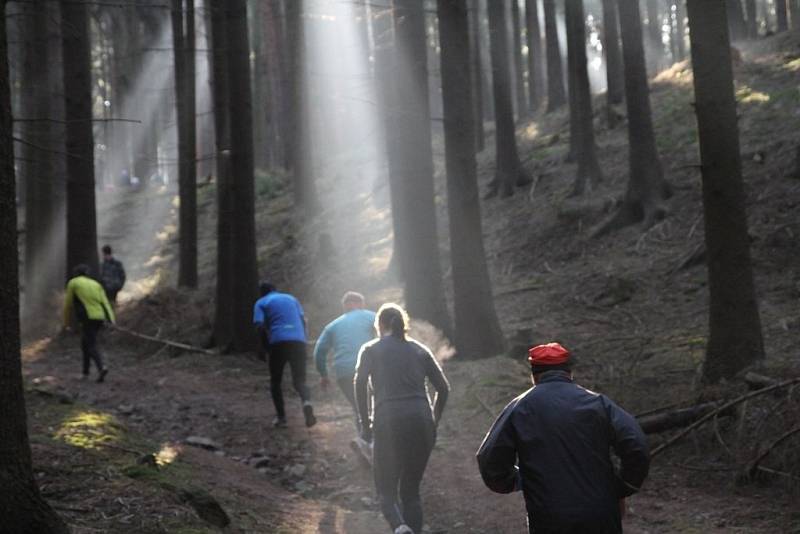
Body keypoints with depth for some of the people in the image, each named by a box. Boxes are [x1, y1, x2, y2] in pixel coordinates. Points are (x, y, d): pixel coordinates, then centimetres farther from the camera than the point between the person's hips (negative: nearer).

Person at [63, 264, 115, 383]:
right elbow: (105, 302, 7)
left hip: (87, 318, -5)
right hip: (100, 318, 5)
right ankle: (85, 372, 22)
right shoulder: (95, 284, 20)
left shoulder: (73, 283, 9)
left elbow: (68, 305, 12)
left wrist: (67, 323, 22)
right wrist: (110, 320, -1)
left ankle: (101, 368, -30)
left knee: (91, 346, -8)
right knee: (85, 344, 20)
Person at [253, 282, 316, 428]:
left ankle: (281, 417, 9)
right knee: (299, 381, 9)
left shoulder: (261, 303, 16)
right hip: (298, 341, 2)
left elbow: (260, 327, 0)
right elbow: (303, 320, 15)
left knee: (275, 382, 17)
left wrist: (267, 349, 8)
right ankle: (307, 402, -22)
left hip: (278, 342, -2)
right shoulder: (291, 298, 26)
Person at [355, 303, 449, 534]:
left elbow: (360, 383, -8)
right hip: (421, 422, 3)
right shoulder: (419, 349, 17)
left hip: (388, 424, -3)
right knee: (411, 491, 15)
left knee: (386, 491, 7)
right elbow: (443, 388, 10)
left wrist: (365, 423, -3)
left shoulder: (371, 349, 10)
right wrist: (433, 421, 17)